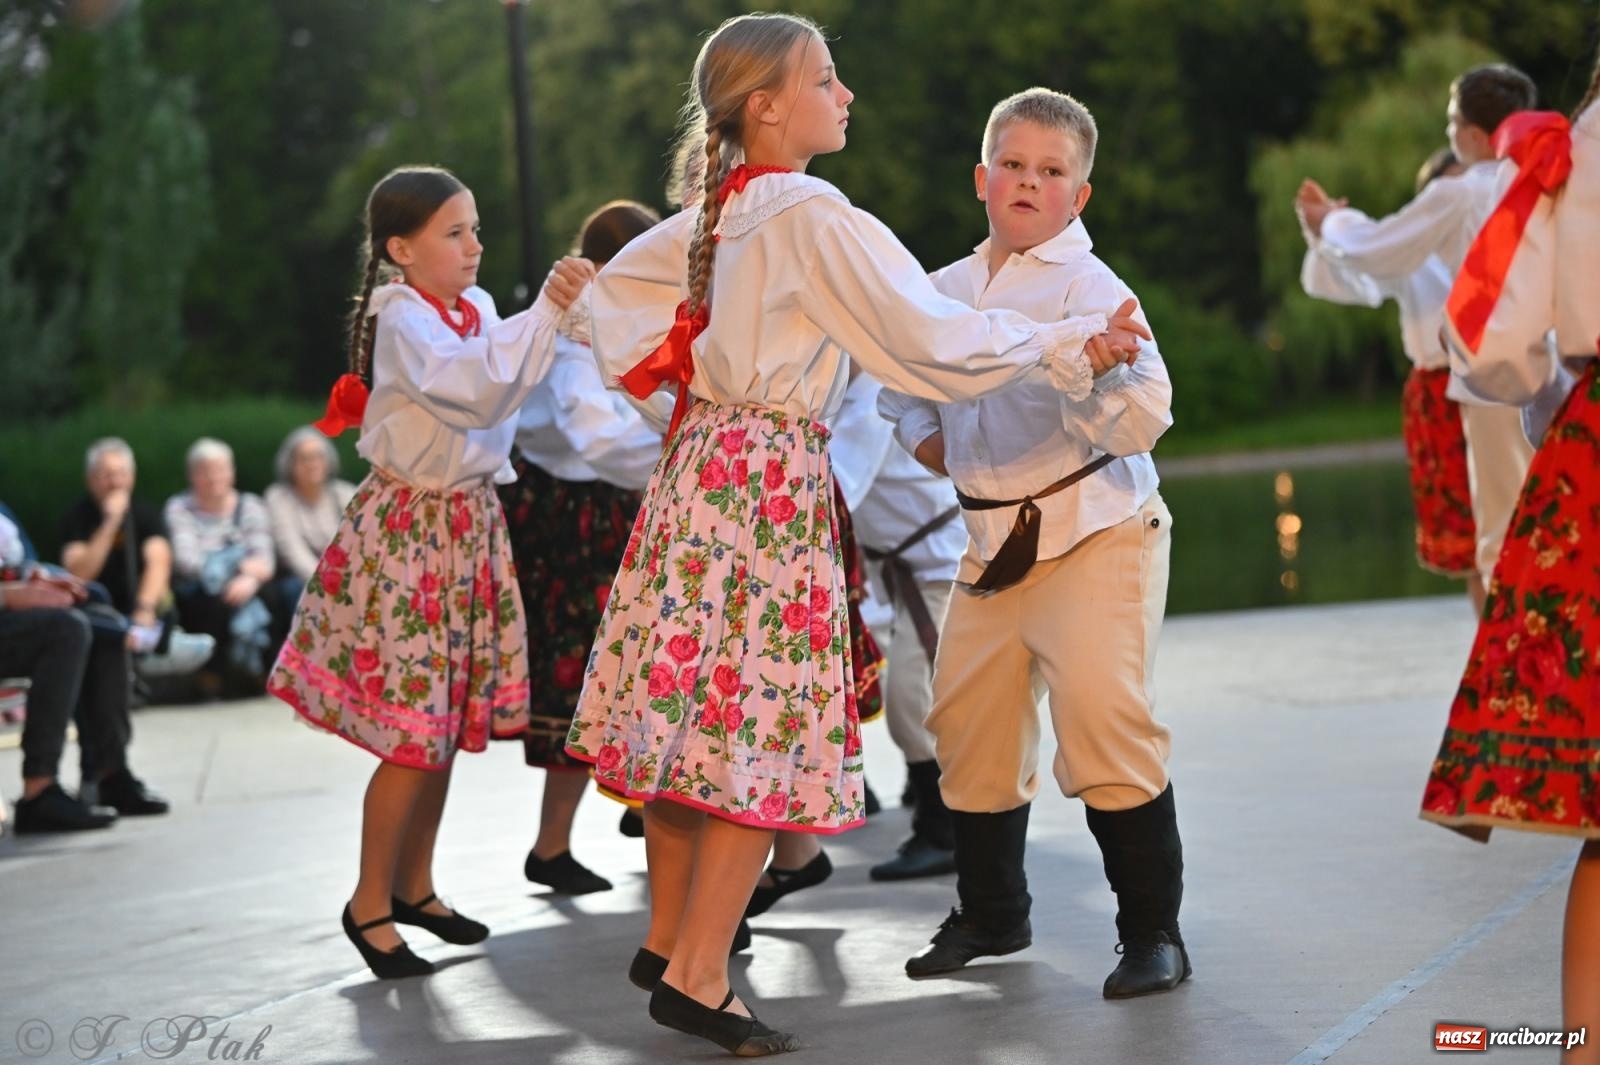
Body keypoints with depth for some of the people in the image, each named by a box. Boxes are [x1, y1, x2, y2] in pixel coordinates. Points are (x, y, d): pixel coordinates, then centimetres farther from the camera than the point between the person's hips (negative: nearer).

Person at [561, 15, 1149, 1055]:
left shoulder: (718, 214, 12)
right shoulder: (814, 215, -15)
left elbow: (620, 281, 28)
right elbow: (928, 335, -18)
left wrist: (665, 367, 20)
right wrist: (1064, 340, -9)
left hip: (703, 462, 9)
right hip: (772, 480, -9)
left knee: (696, 711, 14)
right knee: (762, 720, -5)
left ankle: (670, 936, 24)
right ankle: (699, 977, -3)